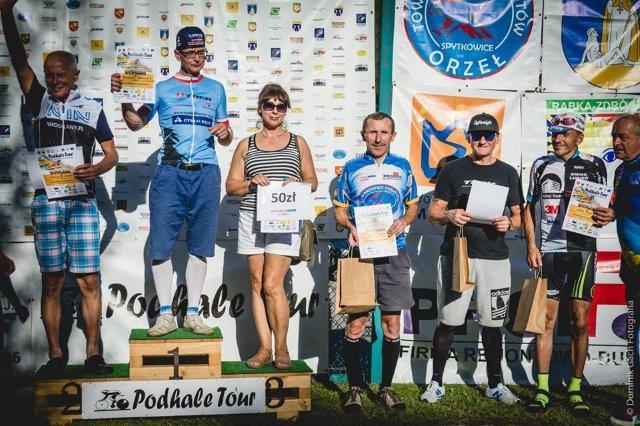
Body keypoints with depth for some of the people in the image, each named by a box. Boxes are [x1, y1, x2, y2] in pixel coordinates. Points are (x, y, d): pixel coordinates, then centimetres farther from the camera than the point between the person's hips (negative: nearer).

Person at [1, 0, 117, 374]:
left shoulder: (92, 109, 8)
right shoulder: (40, 101, 10)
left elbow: (112, 154, 8)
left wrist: (98, 169, -14)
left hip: (83, 200, 0)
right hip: (47, 199, 1)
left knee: (89, 280, -1)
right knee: (52, 282, 3)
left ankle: (93, 352, 8)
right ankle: (55, 354, 11)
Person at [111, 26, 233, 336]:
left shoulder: (216, 89, 16)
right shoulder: (162, 88, 11)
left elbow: (226, 138, 19)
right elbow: (136, 123, 5)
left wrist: (225, 132, -4)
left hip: (206, 174, 2)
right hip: (170, 173, -1)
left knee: (199, 246, 4)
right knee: (161, 245, -5)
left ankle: (193, 314, 11)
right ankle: (165, 314, 4)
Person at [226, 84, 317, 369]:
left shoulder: (297, 143, 13)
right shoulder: (246, 145, 14)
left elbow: (312, 180, 15)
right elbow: (231, 185, 12)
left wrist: (298, 184, -8)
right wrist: (251, 183, -8)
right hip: (252, 218, 2)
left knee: (272, 285, -11)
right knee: (257, 284, 2)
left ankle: (281, 348, 2)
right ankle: (265, 347, 9)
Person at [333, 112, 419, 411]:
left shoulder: (402, 167, 9)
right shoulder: (352, 168, 6)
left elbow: (413, 205, 15)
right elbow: (339, 209, 8)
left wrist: (403, 222, -6)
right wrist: (350, 226, -12)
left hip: (394, 254, 2)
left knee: (392, 324, 5)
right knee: (355, 323, -1)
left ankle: (386, 388, 18)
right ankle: (354, 388, 13)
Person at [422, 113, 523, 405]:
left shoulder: (507, 173, 11)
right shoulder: (453, 169, 5)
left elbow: (519, 216, 13)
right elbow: (433, 212, 5)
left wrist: (508, 223, -9)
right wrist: (449, 215, -16)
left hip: (494, 258, 2)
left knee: (492, 323, 8)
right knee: (448, 321, 1)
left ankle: (495, 384, 22)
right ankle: (436, 383, 13)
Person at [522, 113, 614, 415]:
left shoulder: (594, 165, 4)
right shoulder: (541, 165, 8)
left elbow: (604, 206, 7)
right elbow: (529, 208, 12)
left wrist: (608, 216, -17)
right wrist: (531, 245, 2)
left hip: (582, 251, -1)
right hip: (549, 251, 1)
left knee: (580, 323, 2)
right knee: (546, 320, 1)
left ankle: (575, 389, 13)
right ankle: (542, 389, 7)